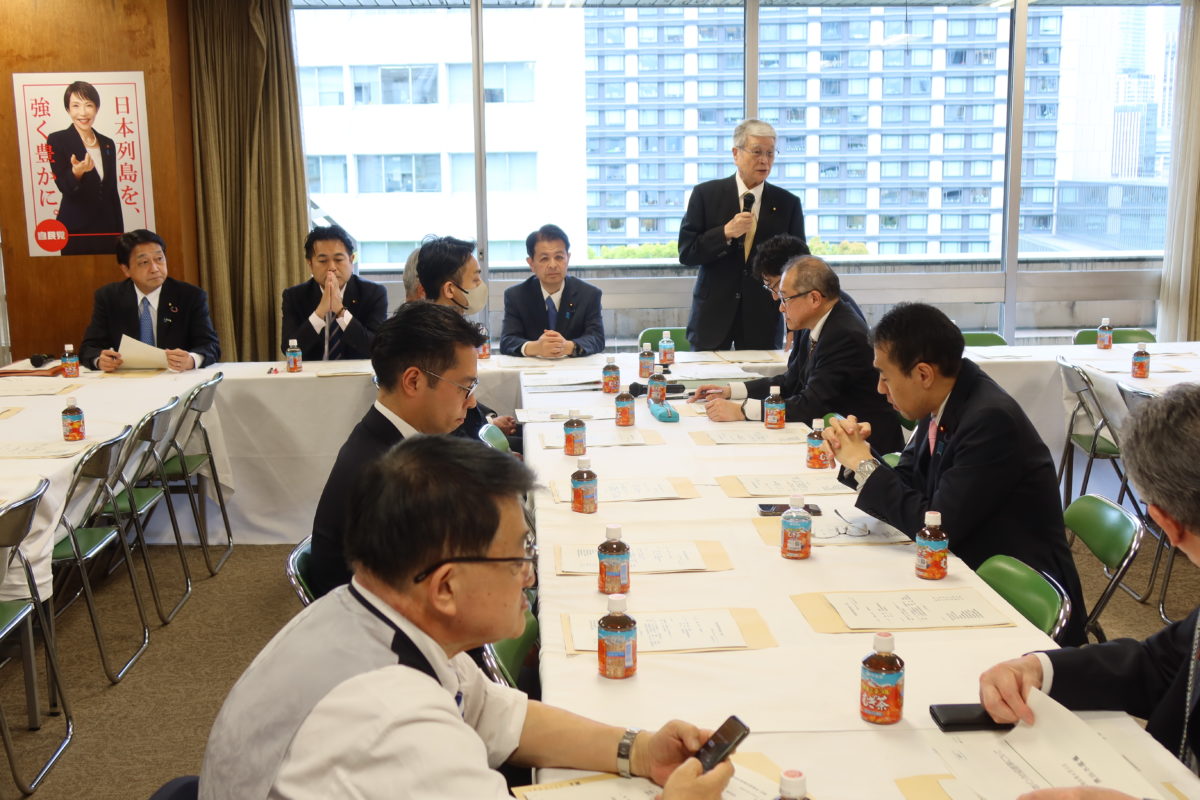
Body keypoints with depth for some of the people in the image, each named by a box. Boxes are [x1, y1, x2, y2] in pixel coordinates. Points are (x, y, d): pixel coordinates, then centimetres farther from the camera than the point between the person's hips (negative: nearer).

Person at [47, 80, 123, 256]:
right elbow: (64, 186, -11)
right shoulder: (57, 140, -4)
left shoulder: (108, 144, 10)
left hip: (107, 229, 4)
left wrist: (120, 233, 10)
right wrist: (76, 172, -33)